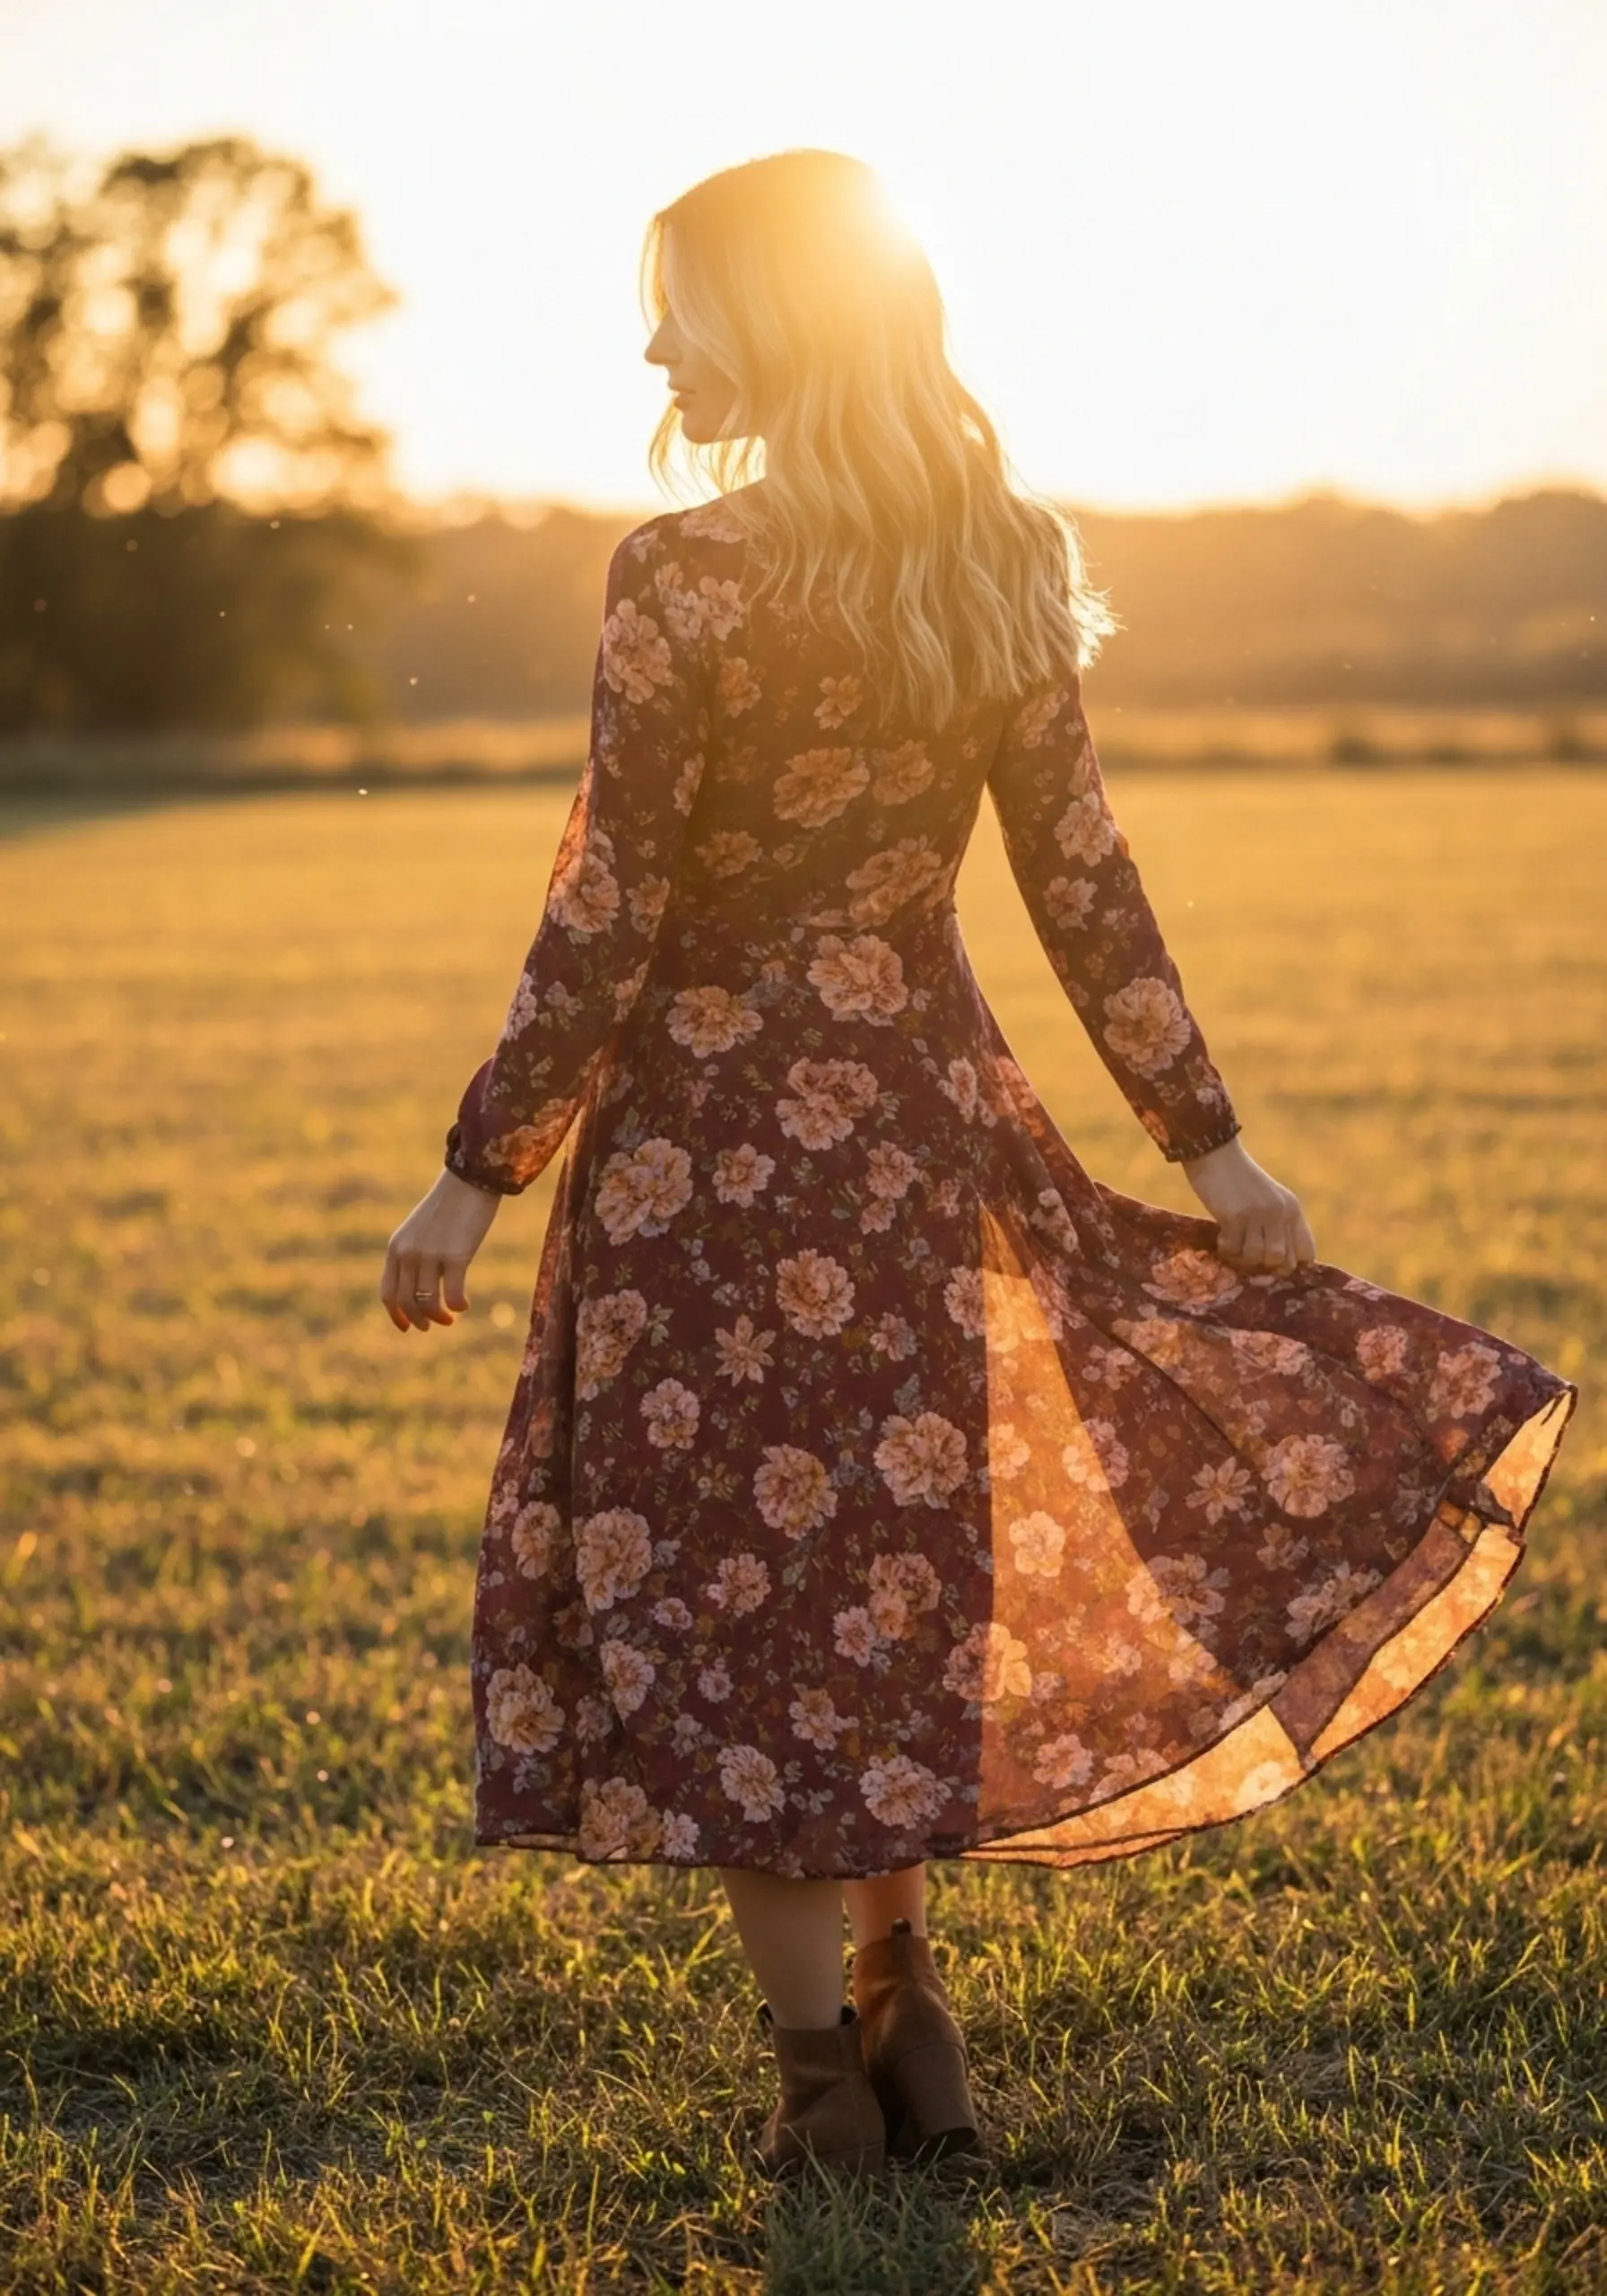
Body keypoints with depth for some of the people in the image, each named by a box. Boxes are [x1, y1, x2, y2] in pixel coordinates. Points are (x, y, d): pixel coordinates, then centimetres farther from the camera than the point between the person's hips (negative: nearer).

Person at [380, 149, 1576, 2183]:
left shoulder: (686, 579, -15)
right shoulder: (1002, 569, 1)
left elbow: (605, 924, -15)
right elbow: (1084, 886, 2)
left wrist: (477, 1174, -7)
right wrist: (1206, 1138, 9)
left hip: (714, 1135, -5)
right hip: (925, 1117, 6)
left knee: (721, 1579, 7)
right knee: (889, 1566, 20)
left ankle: (826, 2079, 14)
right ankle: (901, 2017, 25)